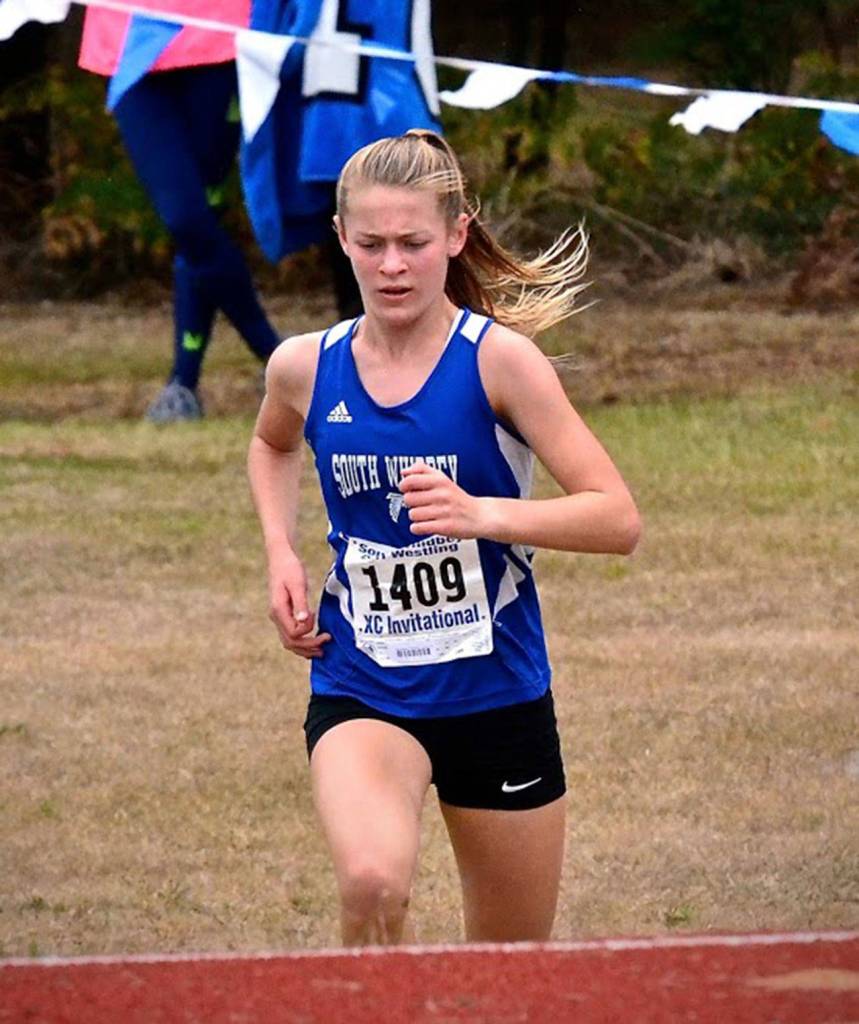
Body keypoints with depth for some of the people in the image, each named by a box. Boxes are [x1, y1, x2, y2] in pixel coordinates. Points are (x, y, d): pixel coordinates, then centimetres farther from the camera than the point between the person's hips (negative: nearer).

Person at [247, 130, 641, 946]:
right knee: (372, 882, -31)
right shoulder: (305, 367, -2)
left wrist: (483, 514, -30)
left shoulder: (498, 358, -12)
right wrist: (281, 555, 7)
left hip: (498, 696, -1)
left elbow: (617, 519, -16)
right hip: (362, 694, 1)